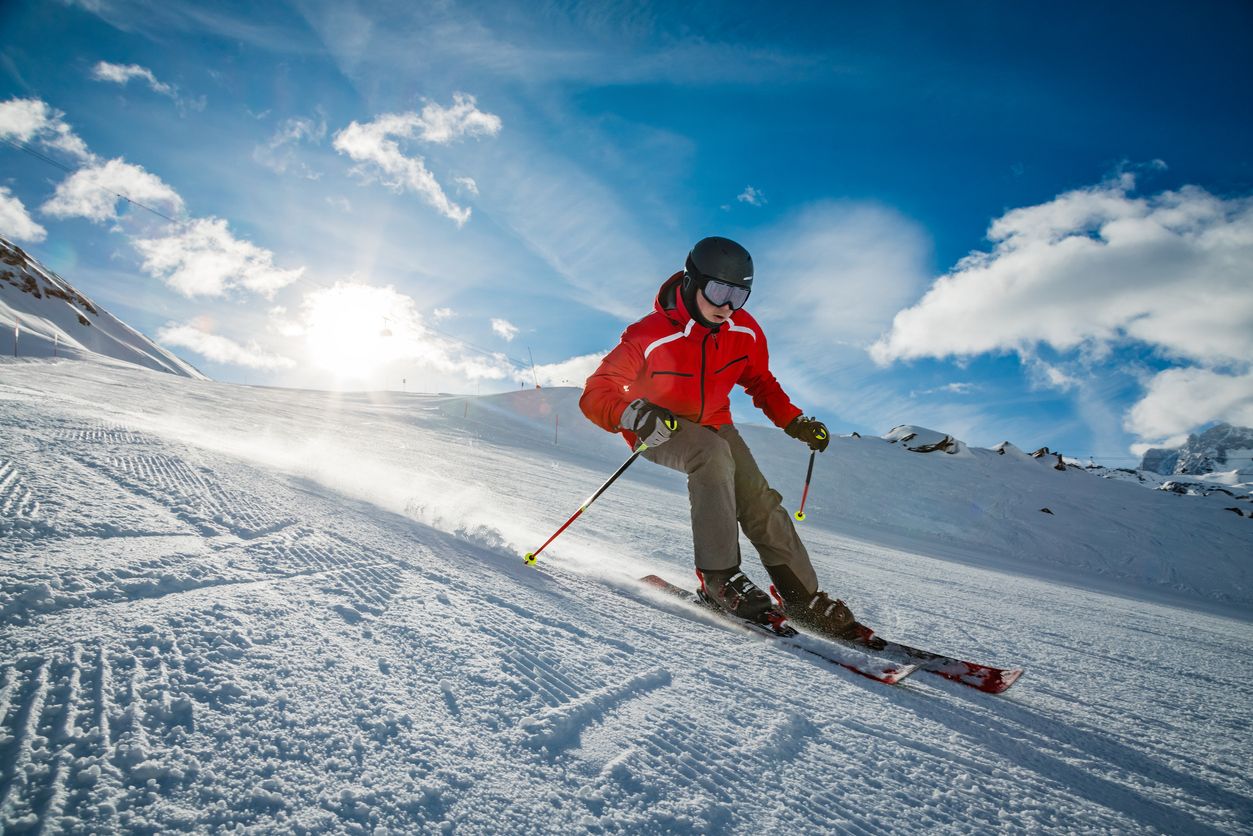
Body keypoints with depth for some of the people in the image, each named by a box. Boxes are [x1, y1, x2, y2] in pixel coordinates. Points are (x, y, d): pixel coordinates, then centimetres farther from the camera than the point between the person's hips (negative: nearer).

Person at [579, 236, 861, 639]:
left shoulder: (746, 333, -11)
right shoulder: (649, 337, -27)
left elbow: (760, 383, 8)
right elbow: (596, 395, -26)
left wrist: (794, 422, -6)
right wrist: (635, 415, -47)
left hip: (714, 424, 5)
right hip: (658, 429, -5)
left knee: (760, 503, -11)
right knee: (713, 454, -36)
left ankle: (804, 597, 0)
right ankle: (719, 576, -31)